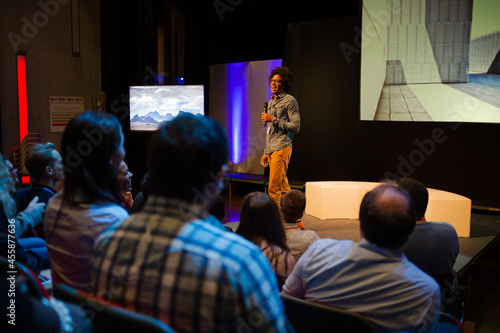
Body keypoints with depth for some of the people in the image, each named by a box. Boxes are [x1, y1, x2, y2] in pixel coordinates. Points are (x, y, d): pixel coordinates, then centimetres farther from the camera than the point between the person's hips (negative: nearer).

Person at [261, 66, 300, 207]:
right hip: (271, 149, 8)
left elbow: (295, 127, -13)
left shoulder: (289, 101, -4)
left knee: (274, 188, -12)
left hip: (282, 148, -8)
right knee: (284, 187, 11)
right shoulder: (271, 102, 20)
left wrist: (273, 119, -15)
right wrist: (265, 153, 21)